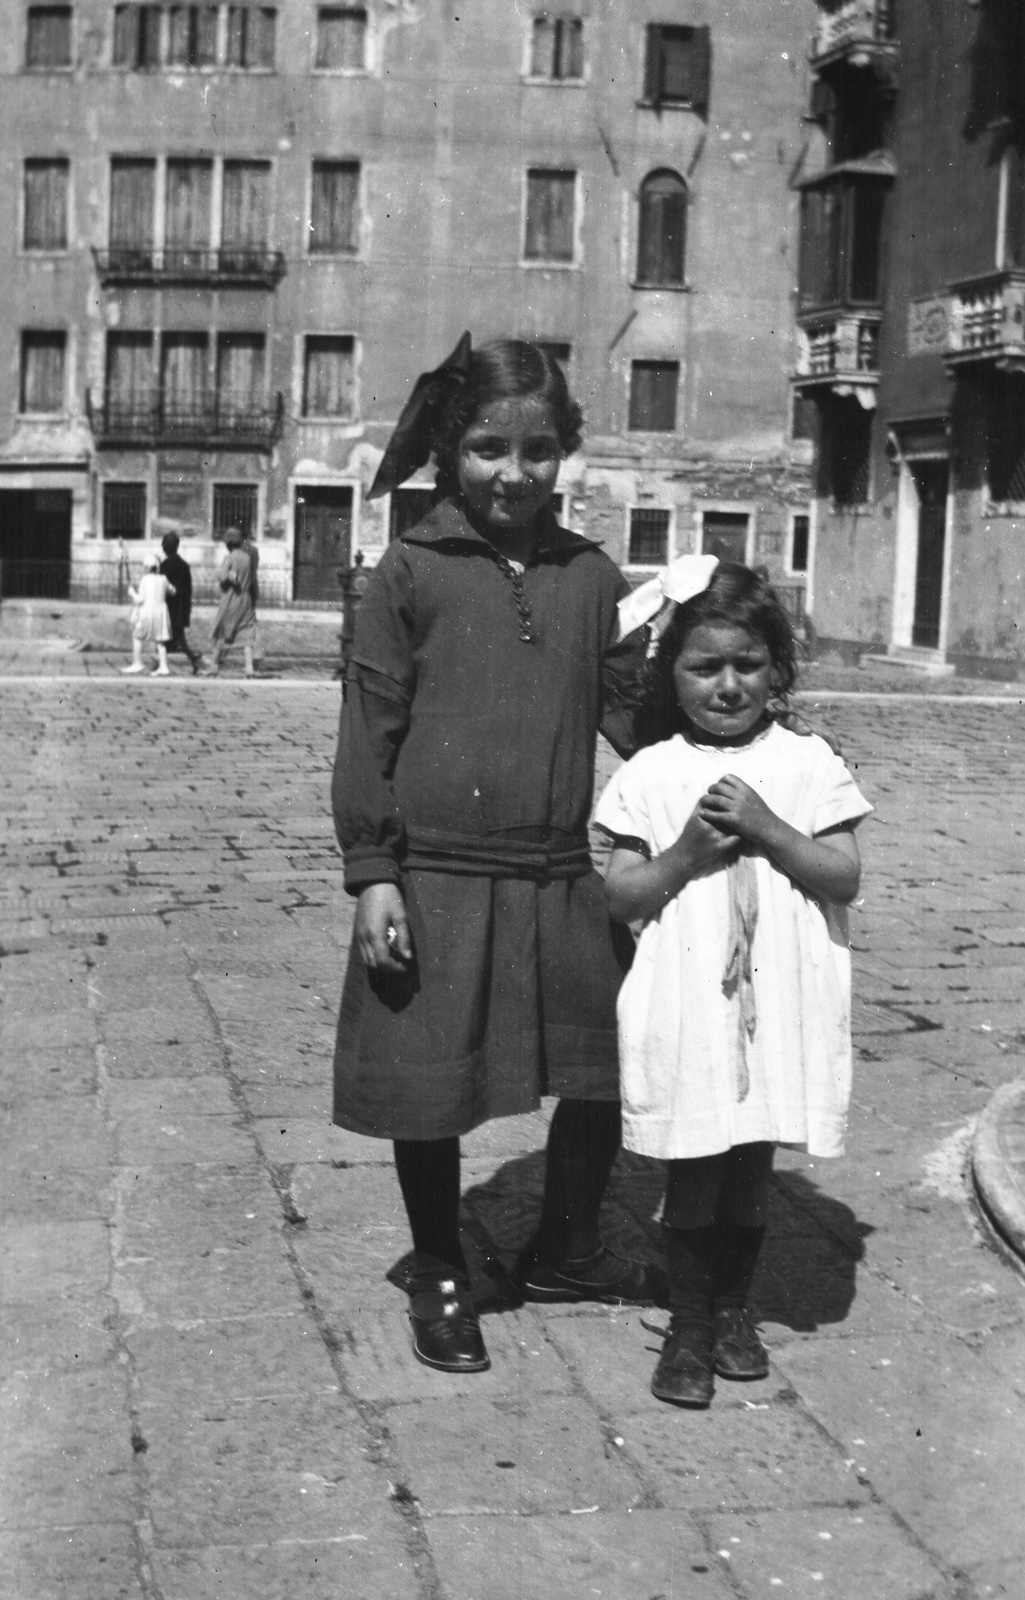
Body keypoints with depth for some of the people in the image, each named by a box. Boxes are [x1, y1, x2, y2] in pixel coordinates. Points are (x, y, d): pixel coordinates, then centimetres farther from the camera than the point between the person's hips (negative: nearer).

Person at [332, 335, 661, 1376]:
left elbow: (630, 712, 9)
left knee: (611, 1070, 11)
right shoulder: (412, 570, -3)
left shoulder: (591, 577, 6)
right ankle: (436, 1274, 30)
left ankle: (563, 1251, 35)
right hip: (436, 879, -3)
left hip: (563, 879, 4)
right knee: (430, 1089, 7)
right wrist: (373, 873, -7)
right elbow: (371, 724, -4)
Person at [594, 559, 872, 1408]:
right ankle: (689, 1326, 19)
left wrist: (767, 830, -16)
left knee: (753, 1163, 13)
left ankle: (734, 1308, 32)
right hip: (685, 1009, -1)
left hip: (779, 1005, 1)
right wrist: (684, 854, -16)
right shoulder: (650, 775, 0)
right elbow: (619, 896, -1)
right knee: (693, 1170, 4)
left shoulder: (808, 764, 1)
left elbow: (845, 876, -5)